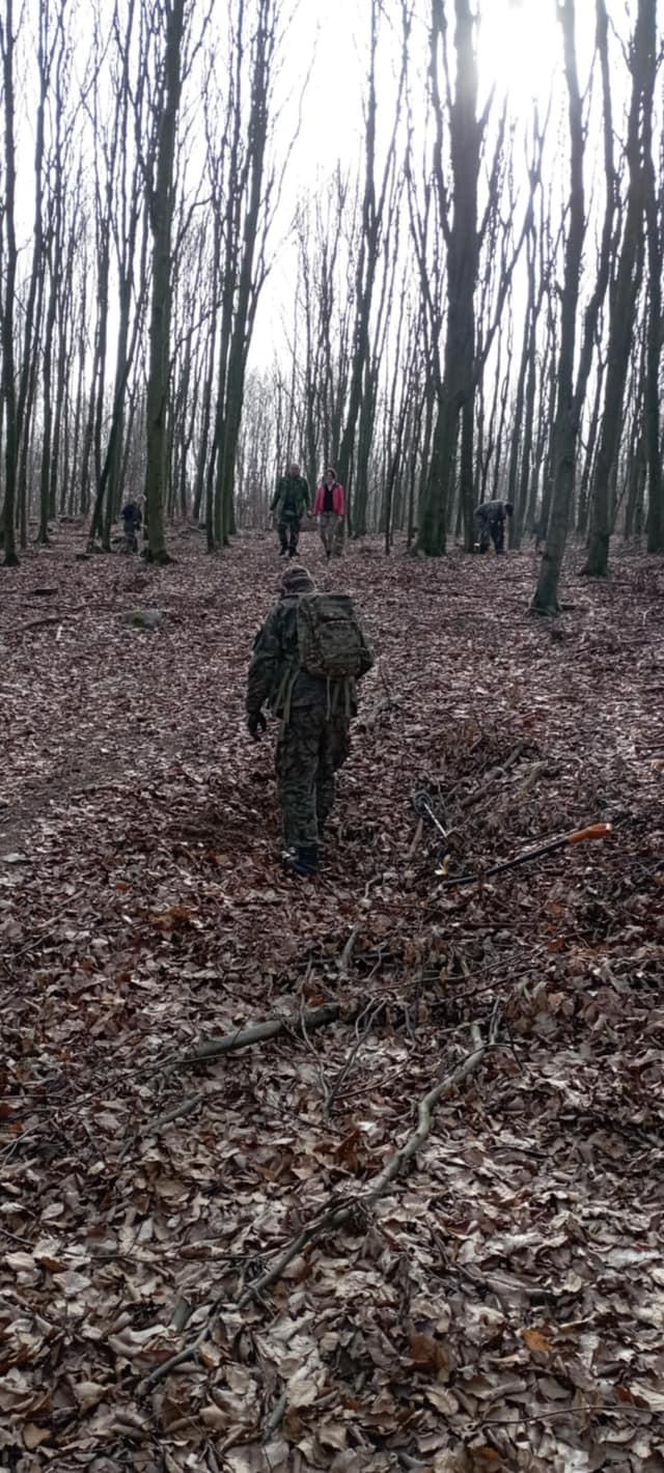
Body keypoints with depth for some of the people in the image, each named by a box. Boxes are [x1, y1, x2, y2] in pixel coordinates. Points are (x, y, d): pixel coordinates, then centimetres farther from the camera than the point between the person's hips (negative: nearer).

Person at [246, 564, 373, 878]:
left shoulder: (283, 611, 3)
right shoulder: (344, 609, 16)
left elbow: (263, 663, -3)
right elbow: (365, 659, 17)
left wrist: (253, 708, 3)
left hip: (301, 705, -5)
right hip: (341, 705, 5)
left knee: (296, 779, 1)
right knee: (325, 773, 19)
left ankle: (304, 854, -2)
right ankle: (313, 836, 32)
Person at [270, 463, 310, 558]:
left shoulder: (302, 481, 4)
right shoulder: (282, 480, 5)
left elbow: (307, 496, 4)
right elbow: (276, 495, 10)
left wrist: (308, 508, -7)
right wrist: (272, 508, 8)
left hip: (297, 510, 0)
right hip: (284, 509, 1)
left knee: (294, 531, 0)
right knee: (281, 528, -12)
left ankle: (292, 552, 8)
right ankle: (284, 546, 11)